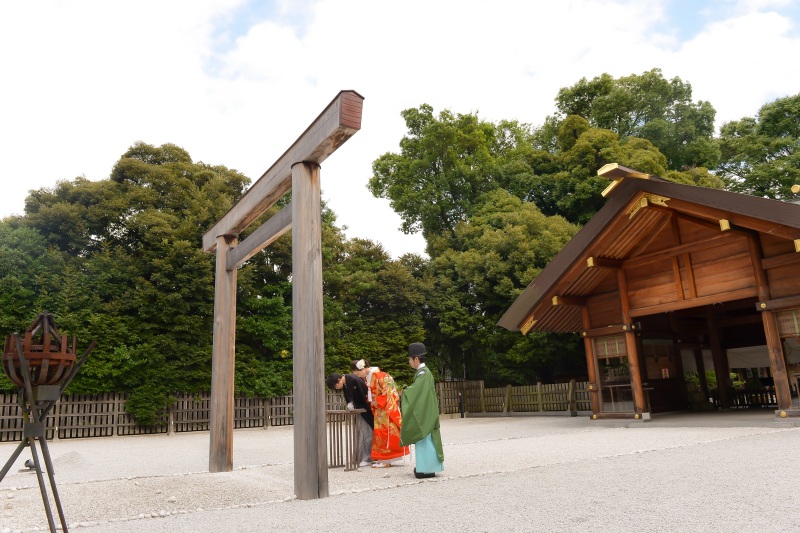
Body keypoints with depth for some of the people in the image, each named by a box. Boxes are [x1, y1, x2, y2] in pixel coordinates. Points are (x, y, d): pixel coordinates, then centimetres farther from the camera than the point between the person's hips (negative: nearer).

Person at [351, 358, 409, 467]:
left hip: (387, 407, -9)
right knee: (378, 431, 9)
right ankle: (381, 458, 15)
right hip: (379, 409, 9)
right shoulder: (367, 377, 6)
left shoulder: (378, 375, -20)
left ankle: (386, 460, 1)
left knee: (385, 431, -5)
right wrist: (371, 401, 2)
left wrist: (377, 402, -14)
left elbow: (387, 391, -19)